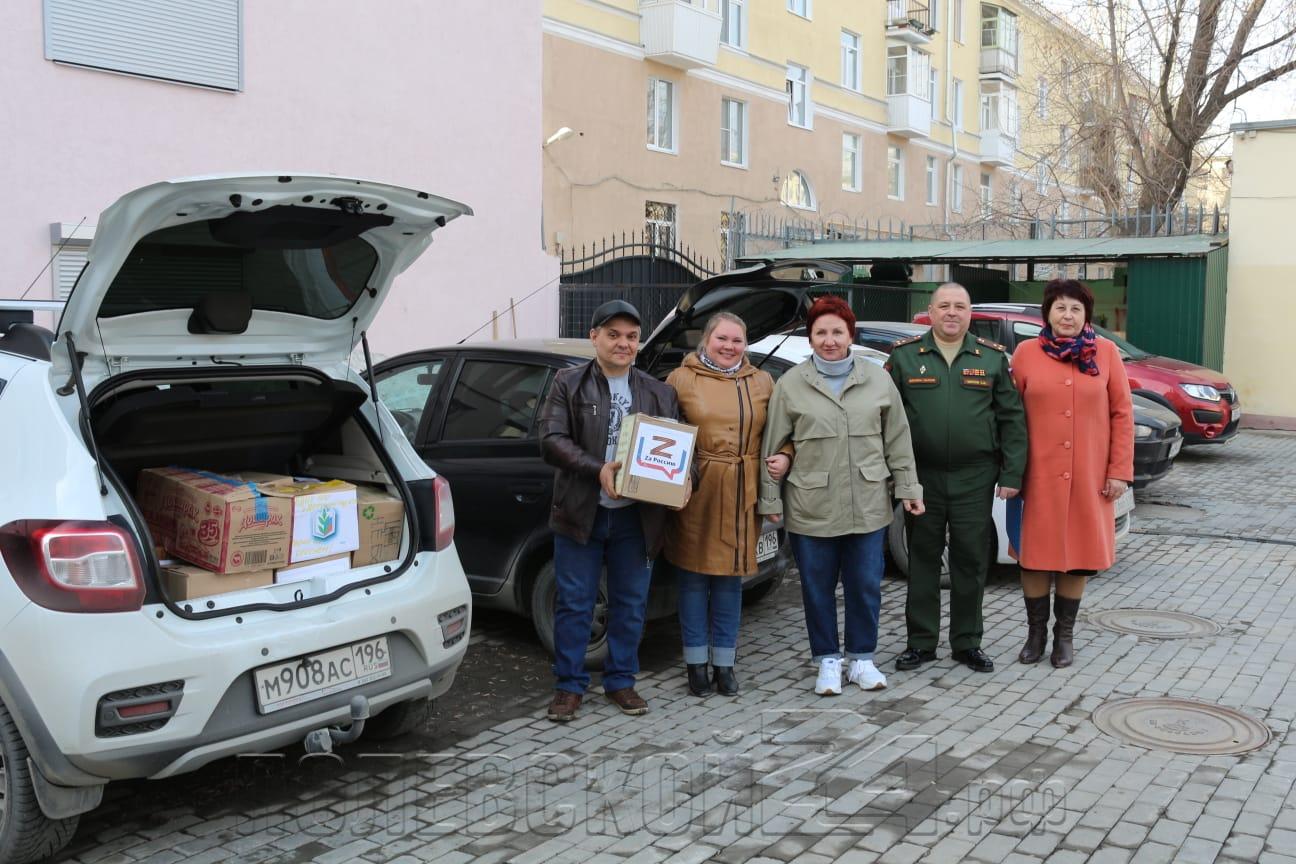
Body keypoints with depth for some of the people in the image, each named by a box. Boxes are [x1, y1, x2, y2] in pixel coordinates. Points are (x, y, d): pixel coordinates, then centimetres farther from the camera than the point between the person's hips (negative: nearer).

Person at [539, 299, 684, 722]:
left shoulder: (659, 394, 9)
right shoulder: (569, 384, 1)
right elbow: (551, 440, -8)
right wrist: (597, 470, -21)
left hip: (636, 517, 3)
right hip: (581, 512, -2)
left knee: (630, 604, 10)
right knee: (574, 604, 3)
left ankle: (620, 680, 25)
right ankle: (569, 685, 15)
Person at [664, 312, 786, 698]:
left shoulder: (761, 382, 10)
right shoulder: (682, 379, 1)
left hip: (742, 496, 3)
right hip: (695, 492, -2)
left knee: (730, 578, 10)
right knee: (694, 576, 5)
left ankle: (724, 663, 20)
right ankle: (696, 663, 17)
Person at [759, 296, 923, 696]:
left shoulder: (878, 380, 5)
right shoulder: (791, 384, 0)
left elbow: (897, 440, 8)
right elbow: (773, 446, 1)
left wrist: (907, 487, 5)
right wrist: (770, 499, -1)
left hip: (868, 506, 1)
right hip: (811, 508, -1)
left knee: (866, 585, 8)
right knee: (818, 588, 7)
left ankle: (862, 658, 24)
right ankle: (828, 660, 22)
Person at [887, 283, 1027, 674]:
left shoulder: (992, 358, 6)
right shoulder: (904, 356, 3)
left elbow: (1012, 419, 4)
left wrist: (1011, 474, -3)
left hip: (974, 479, 1)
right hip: (921, 477, 0)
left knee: (971, 561, 6)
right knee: (922, 560, 7)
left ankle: (967, 642, 19)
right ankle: (920, 642, 17)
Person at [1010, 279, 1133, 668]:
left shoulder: (1106, 352, 2)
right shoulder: (1026, 353, 1)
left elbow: (1122, 413, 3)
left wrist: (1119, 470, -2)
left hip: (1089, 477, 1)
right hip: (1039, 475, -1)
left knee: (1079, 554, 8)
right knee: (1036, 555, 4)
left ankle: (1064, 636, 22)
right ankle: (1036, 632, 20)